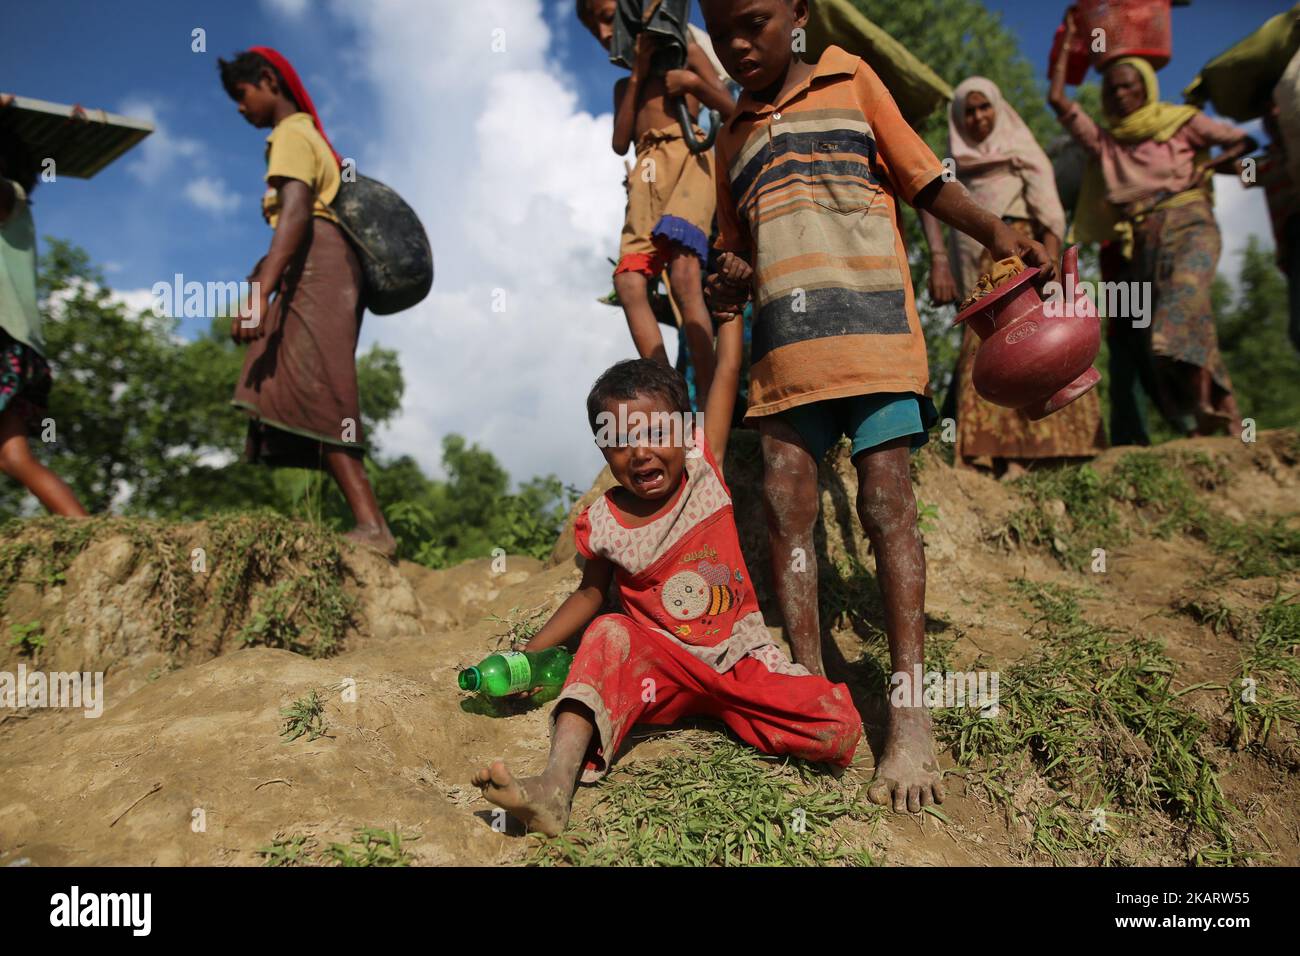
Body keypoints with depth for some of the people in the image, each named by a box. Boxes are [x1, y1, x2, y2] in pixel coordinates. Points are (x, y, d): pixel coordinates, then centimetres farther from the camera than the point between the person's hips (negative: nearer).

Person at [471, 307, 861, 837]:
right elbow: (590, 592, 10)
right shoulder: (604, 521, -5)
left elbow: (727, 369, -3)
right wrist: (526, 657, 4)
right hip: (662, 664, 0)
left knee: (840, 731, -21)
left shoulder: (703, 468, -6)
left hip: (743, 656, 0)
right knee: (609, 635, -33)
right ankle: (556, 786, -41)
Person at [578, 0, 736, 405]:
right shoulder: (623, 85, 32)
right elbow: (620, 143, 14)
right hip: (646, 170, 5)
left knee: (684, 274, -28)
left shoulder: (686, 53, 20)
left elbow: (731, 109, 14)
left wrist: (693, 83, -2)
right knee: (629, 283, -17)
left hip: (687, 155, -5)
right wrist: (637, 75, 11)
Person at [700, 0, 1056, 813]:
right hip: (784, 345, 4)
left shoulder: (851, 80, 12)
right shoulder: (733, 140, 22)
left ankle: (911, 718, -7)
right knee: (786, 507, -4)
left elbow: (925, 180, 9)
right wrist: (727, 291, 5)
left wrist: (995, 231, -9)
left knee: (887, 502, -9)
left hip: (872, 328, -4)